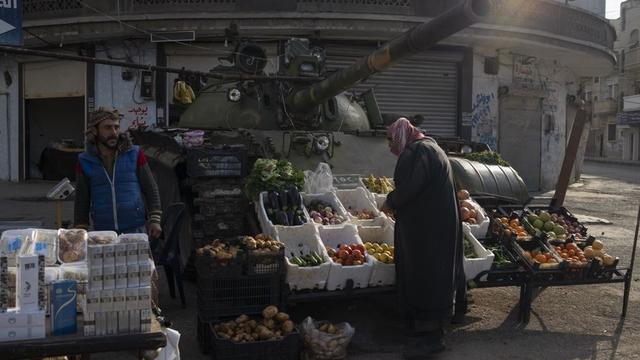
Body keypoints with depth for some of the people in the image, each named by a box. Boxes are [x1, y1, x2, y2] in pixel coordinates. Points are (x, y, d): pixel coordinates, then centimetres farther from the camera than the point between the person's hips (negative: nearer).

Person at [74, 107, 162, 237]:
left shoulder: (134, 154, 3)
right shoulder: (85, 162, 6)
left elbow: (151, 189, 5)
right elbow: (81, 201, 11)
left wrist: (154, 220, -4)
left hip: (136, 230, -1)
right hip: (103, 233, 1)